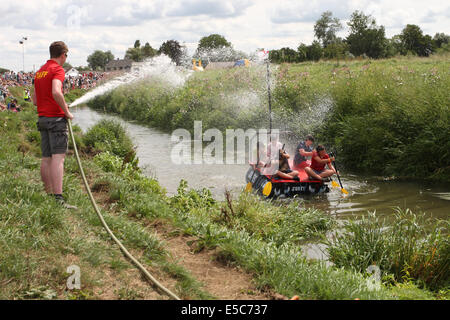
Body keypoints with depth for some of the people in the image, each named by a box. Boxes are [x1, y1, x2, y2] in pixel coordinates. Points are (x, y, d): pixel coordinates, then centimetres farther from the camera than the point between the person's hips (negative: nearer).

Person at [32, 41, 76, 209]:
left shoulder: (40, 71, 18)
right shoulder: (57, 70, -8)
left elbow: (34, 99, 21)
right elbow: (56, 92, -25)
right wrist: (67, 111, -14)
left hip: (43, 118, 9)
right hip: (56, 118, -9)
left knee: (46, 158, 11)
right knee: (58, 157, -14)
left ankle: (48, 192, 17)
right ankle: (58, 198, -22)